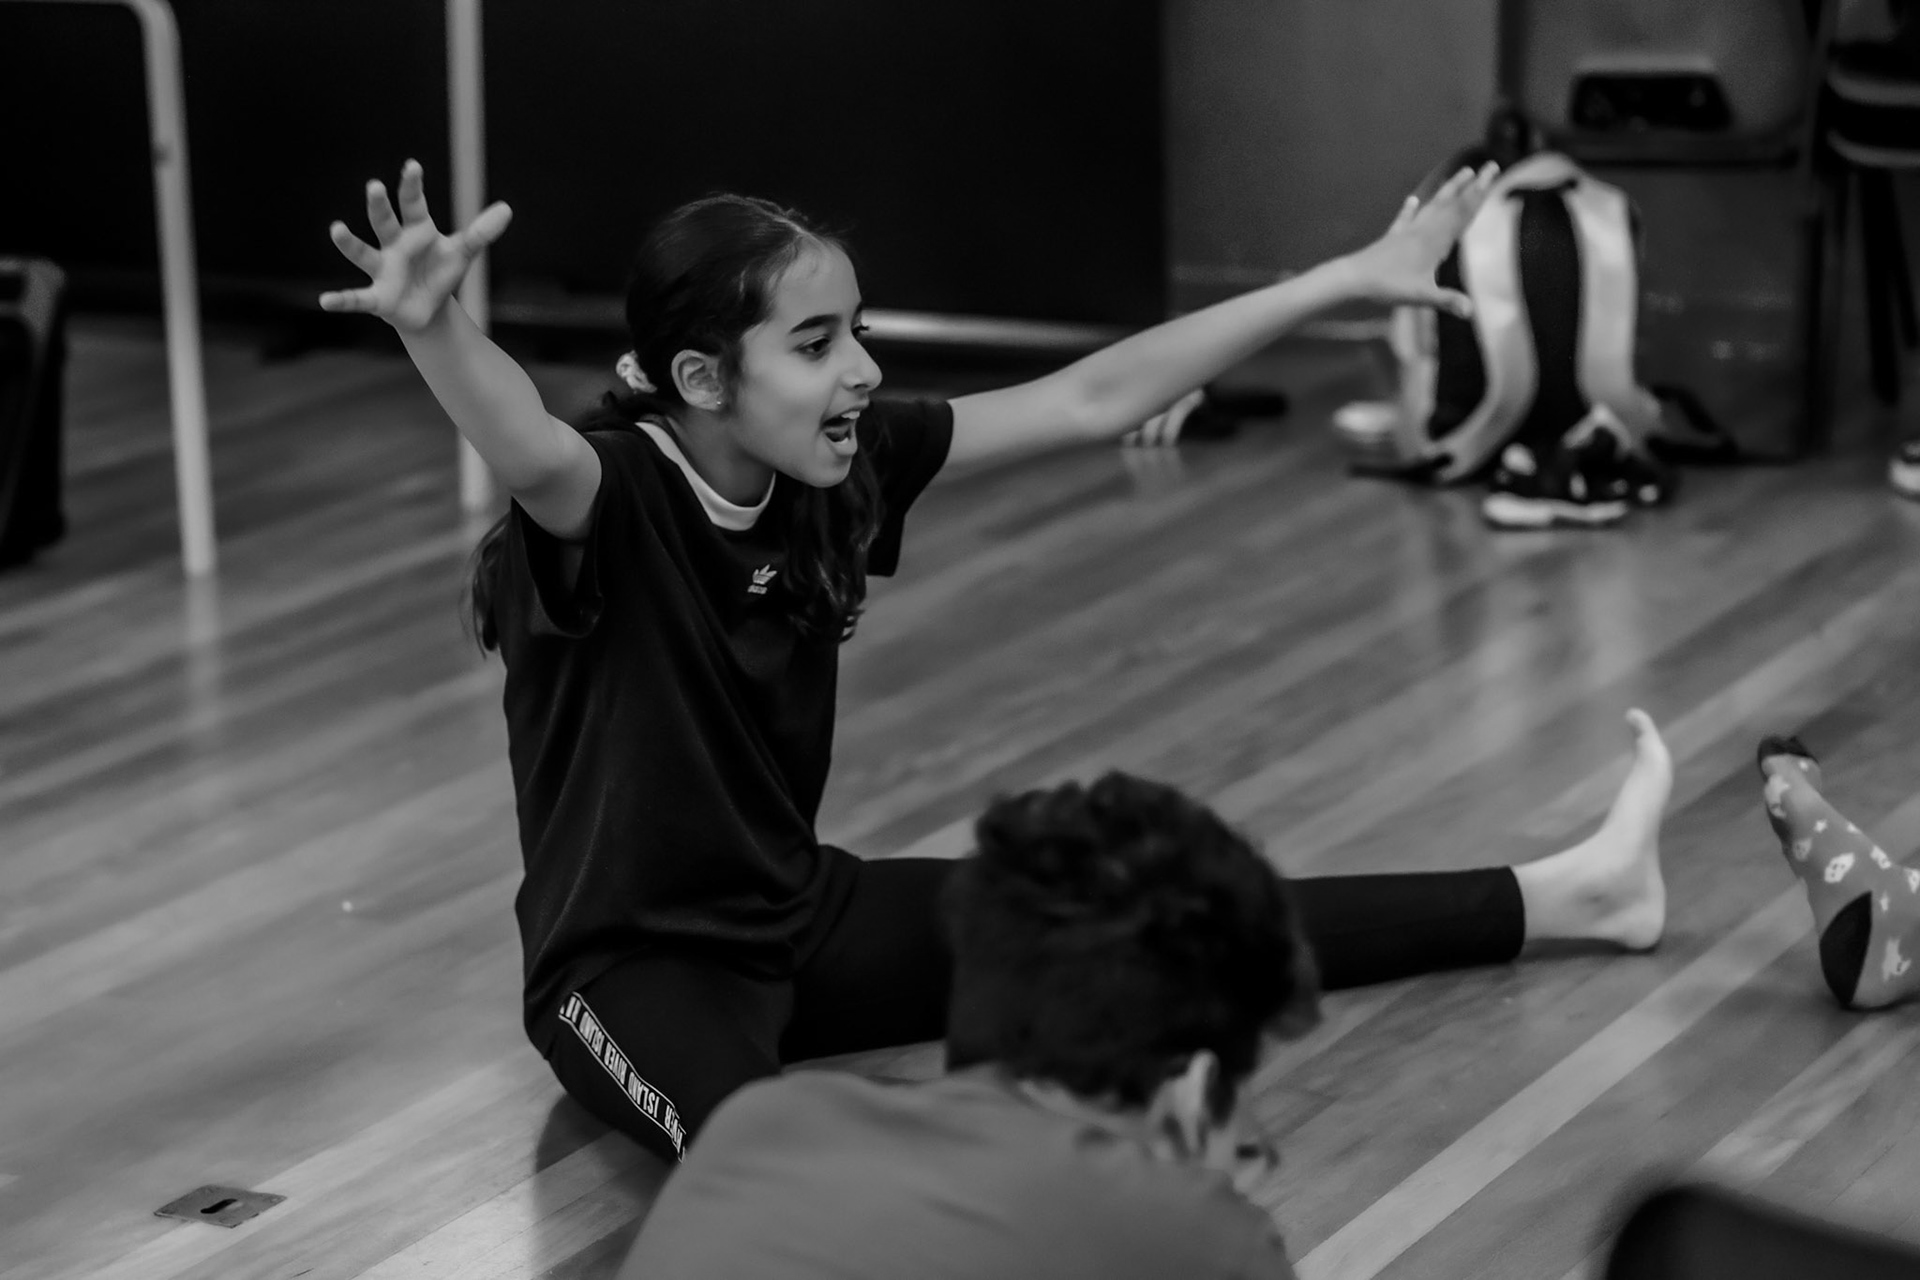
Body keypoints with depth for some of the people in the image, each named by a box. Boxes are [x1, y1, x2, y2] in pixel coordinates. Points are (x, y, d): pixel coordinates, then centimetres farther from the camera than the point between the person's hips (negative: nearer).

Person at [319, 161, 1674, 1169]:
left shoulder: (840, 470, -5)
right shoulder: (611, 501, -25)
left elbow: (1092, 399, 1)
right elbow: (533, 454, -50)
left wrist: (1346, 280, 4)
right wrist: (435, 329, -73)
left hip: (801, 913, 6)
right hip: (632, 961, -6)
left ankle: (1561, 898, 24)